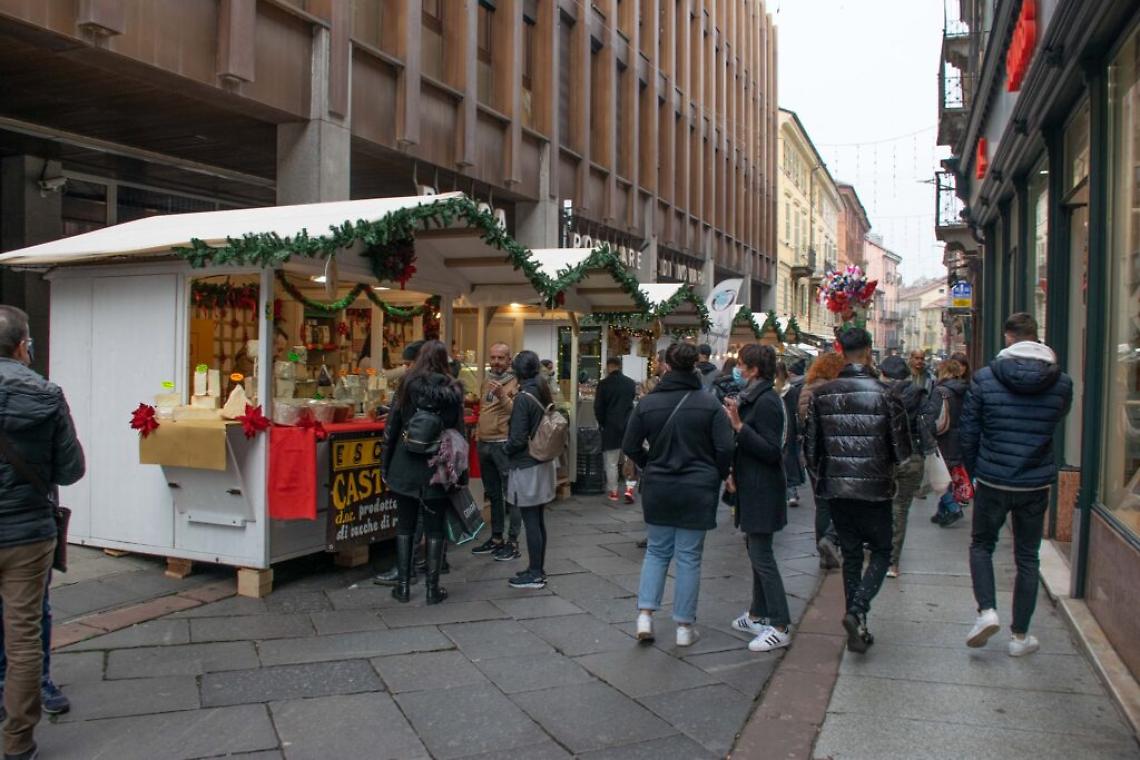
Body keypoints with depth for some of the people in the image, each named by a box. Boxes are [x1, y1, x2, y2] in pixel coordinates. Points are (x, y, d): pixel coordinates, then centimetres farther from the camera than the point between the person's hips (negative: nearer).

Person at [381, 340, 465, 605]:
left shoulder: (407, 385, -3)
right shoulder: (452, 390, -4)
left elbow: (392, 427, -1)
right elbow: (459, 431, -1)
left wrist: (386, 464, 6)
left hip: (406, 466, 1)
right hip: (438, 468, 0)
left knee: (405, 525, 12)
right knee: (434, 528, 8)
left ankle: (403, 585, 15)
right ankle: (432, 587, 11)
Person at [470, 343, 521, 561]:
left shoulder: (515, 382, -8)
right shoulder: (487, 381, 15)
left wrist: (502, 395, -28)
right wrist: (478, 429, 18)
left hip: (504, 445, -8)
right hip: (485, 444, 8)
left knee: (510, 494, -4)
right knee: (493, 494, 15)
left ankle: (513, 543, 1)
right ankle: (496, 538, 25)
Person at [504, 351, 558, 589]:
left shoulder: (523, 397, -17)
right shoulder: (543, 394, 6)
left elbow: (518, 439, -18)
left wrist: (506, 450, 0)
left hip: (526, 467, -8)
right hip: (543, 464, 8)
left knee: (530, 522, -2)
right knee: (538, 520, 14)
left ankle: (535, 574, 5)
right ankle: (538, 569, 23)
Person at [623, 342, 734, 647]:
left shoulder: (648, 403, -4)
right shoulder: (709, 403, -9)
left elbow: (630, 446, 0)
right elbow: (725, 448, -11)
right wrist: (717, 476, 6)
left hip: (657, 488, 2)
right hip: (697, 490, -2)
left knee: (657, 551, 17)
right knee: (689, 556, 8)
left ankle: (645, 614, 7)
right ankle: (685, 626, 14)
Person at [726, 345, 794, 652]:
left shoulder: (766, 402, -18)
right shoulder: (755, 397, 12)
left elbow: (771, 451, -23)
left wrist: (739, 426, -26)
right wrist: (736, 474, 17)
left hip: (763, 490, -10)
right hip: (753, 486, 10)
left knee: (761, 555, -7)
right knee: (758, 552, 17)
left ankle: (781, 627, -1)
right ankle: (758, 615, 28)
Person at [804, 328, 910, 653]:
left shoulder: (821, 395, 0)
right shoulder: (883, 394, -10)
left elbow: (810, 447, 3)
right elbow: (902, 452, -6)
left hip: (835, 489, 4)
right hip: (874, 489, -3)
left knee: (851, 554, 15)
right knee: (881, 552, 13)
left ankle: (857, 629, 18)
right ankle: (857, 610, -7)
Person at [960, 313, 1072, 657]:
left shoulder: (984, 378, -10)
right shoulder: (1062, 382, -4)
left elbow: (967, 433, -5)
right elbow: (1057, 422, 12)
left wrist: (973, 472, 8)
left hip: (992, 482, -2)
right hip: (1037, 484, 2)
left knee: (981, 546, 18)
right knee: (1027, 558, 13)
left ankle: (987, 610, -1)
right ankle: (1020, 636, 19)